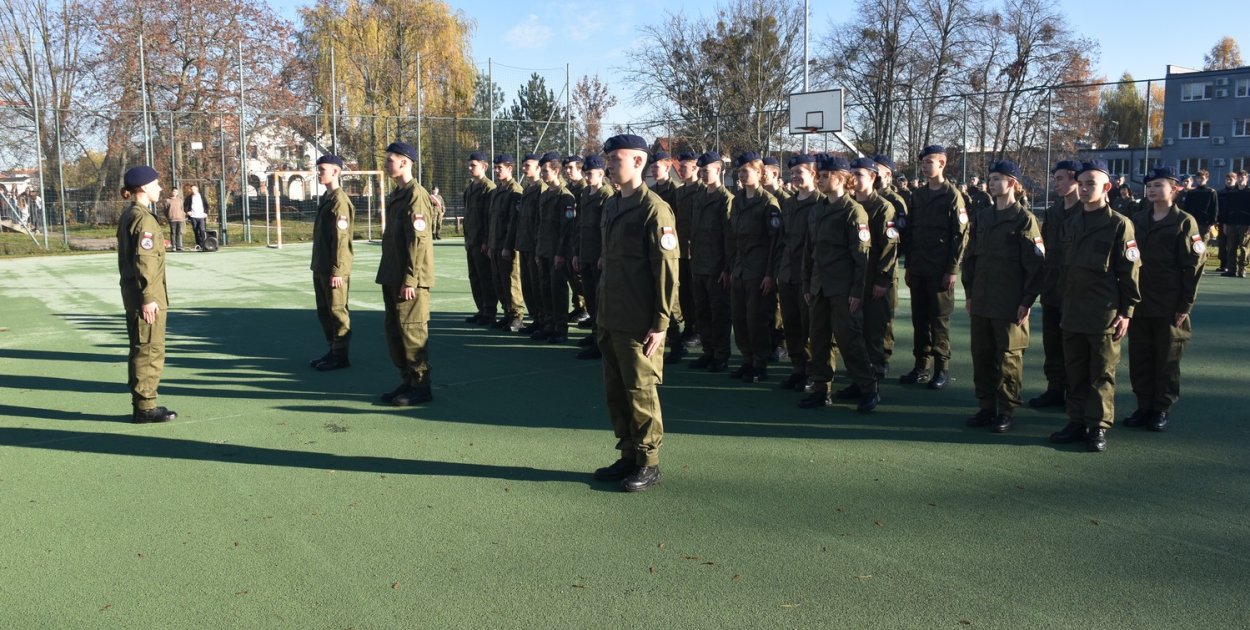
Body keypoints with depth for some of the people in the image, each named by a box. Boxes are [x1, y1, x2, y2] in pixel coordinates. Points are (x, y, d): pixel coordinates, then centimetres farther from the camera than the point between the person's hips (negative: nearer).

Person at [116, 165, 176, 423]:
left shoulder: (127, 216, 15)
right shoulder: (144, 218, -15)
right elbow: (143, 261, -20)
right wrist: (148, 298, -19)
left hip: (131, 295, 10)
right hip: (147, 298, -10)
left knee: (140, 350, 15)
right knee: (150, 351, -3)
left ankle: (141, 404, 23)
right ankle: (145, 407, 3)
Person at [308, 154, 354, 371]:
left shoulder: (339, 200, -15)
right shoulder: (325, 198, 14)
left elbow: (341, 238, -19)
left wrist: (337, 270, -21)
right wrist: (318, 266, 19)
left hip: (334, 269, -10)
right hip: (320, 268, 10)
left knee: (337, 310, -1)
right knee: (324, 311, 15)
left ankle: (341, 355, 6)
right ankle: (332, 351, 25)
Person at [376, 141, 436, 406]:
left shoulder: (415, 195, -13)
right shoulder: (396, 195, 16)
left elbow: (418, 241, -19)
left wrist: (410, 279, -21)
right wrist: (391, 277, 18)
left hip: (409, 278, -10)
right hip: (392, 276, 10)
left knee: (412, 331, -4)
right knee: (393, 331, 14)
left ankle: (421, 387, 6)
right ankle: (407, 381, 24)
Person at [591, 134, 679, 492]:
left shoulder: (654, 209, -13)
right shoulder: (611, 206, 14)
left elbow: (667, 270, -15)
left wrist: (661, 322, -17)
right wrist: (602, 311, 17)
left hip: (639, 322, -8)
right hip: (610, 318, 8)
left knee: (640, 391, 1)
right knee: (615, 391, 14)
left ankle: (649, 463, 14)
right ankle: (629, 456, 27)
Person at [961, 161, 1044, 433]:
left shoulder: (1024, 219, -7)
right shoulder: (981, 216, 11)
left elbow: (1036, 264, -9)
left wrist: (1027, 301, -12)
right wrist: (969, 292, 11)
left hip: (1010, 303, -6)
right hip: (981, 300, 6)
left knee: (1008, 356, 3)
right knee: (981, 354, 9)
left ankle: (1006, 411, 13)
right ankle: (986, 407, 20)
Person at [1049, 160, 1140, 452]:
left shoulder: (1119, 225, -6)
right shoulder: (1071, 224, 12)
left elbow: (1129, 271, -7)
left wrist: (1126, 311, -10)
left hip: (1105, 315, -6)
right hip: (1073, 314, 6)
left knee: (1102, 374, 3)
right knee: (1075, 372, 10)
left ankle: (1098, 427, 10)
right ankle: (1077, 422, 20)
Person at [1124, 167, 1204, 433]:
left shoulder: (1184, 222, -4)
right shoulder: (1137, 221, 9)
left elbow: (1194, 266, -8)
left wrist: (1185, 306, -11)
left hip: (1169, 308, -4)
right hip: (1138, 304, 4)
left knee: (1167, 360, 5)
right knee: (1139, 358, 8)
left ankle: (1162, 409, 15)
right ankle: (1144, 406, 19)